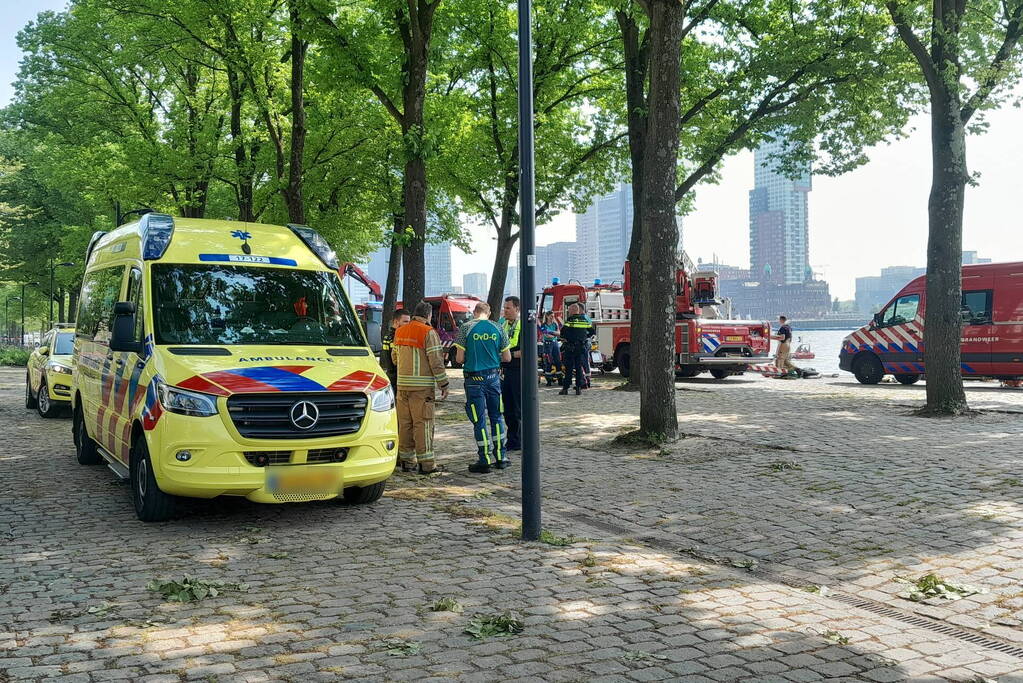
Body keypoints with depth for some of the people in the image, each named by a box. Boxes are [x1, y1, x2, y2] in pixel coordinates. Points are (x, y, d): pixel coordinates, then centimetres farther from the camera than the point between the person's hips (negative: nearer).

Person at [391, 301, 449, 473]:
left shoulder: (399, 332, 11)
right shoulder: (428, 332, -9)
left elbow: (394, 357, 19)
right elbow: (436, 361, -12)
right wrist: (443, 384, -6)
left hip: (402, 383, 6)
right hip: (422, 385, -6)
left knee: (405, 423, 10)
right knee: (423, 423, -3)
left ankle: (406, 460, 14)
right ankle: (426, 463, -2)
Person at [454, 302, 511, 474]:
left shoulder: (465, 328, -7)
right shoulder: (498, 329, 1)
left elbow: (459, 359, -9)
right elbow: (507, 358, 4)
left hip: (474, 379, -3)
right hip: (493, 376, 3)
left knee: (479, 420, 2)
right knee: (496, 416, 14)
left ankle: (484, 461, 4)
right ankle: (500, 457, 18)